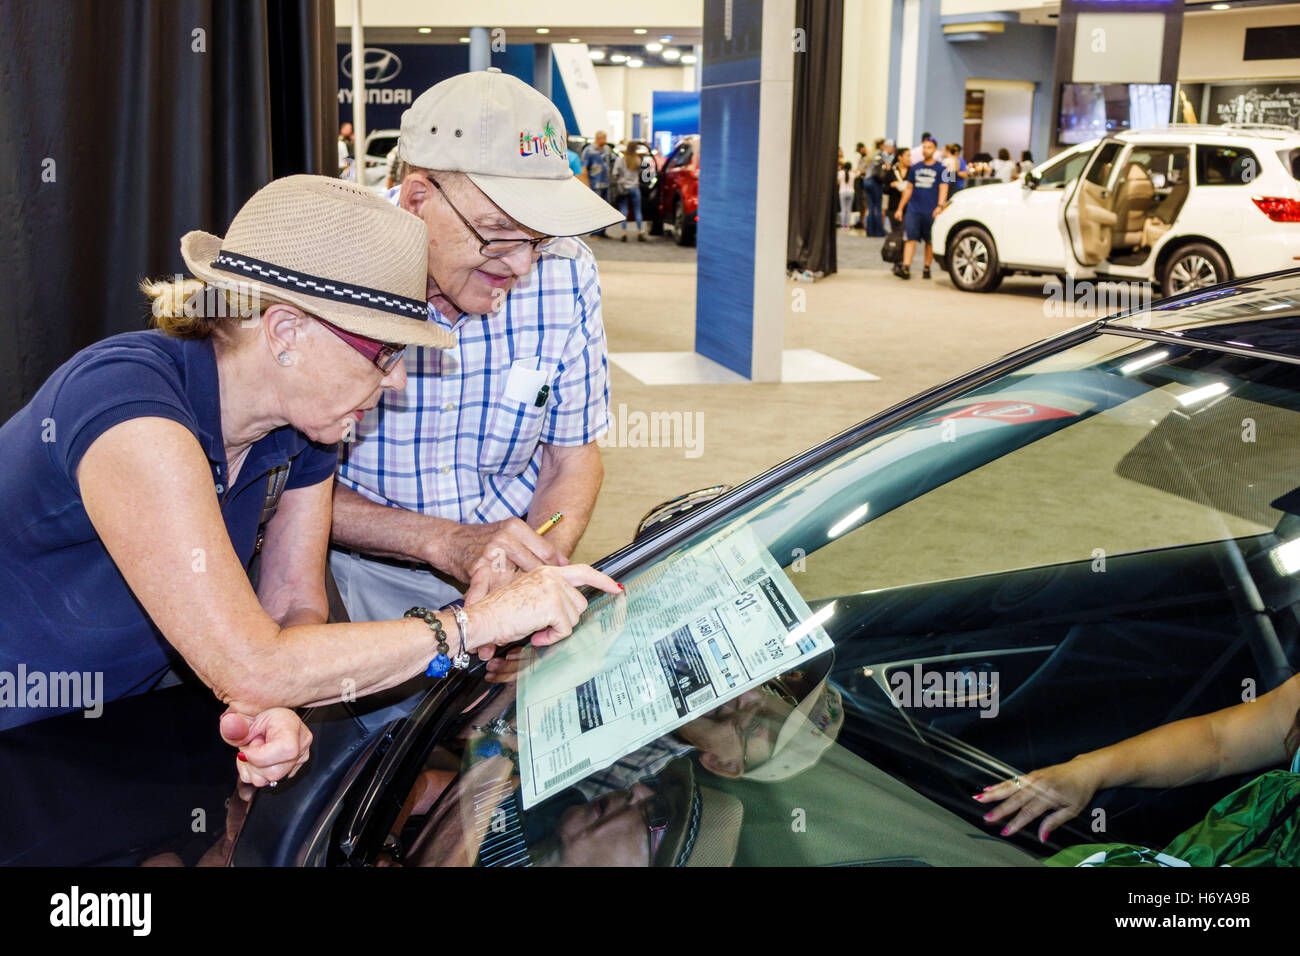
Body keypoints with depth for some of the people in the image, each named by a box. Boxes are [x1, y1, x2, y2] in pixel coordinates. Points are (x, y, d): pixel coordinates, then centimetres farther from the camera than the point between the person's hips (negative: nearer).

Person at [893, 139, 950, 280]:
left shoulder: (941, 168, 3)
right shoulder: (915, 168, 13)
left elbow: (943, 189, -5)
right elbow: (908, 189, 18)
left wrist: (940, 206, -20)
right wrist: (900, 208, 16)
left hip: (931, 212, -2)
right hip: (913, 209, 2)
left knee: (930, 241, 5)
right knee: (910, 238, -9)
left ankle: (927, 269, 15)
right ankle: (905, 268, -17)